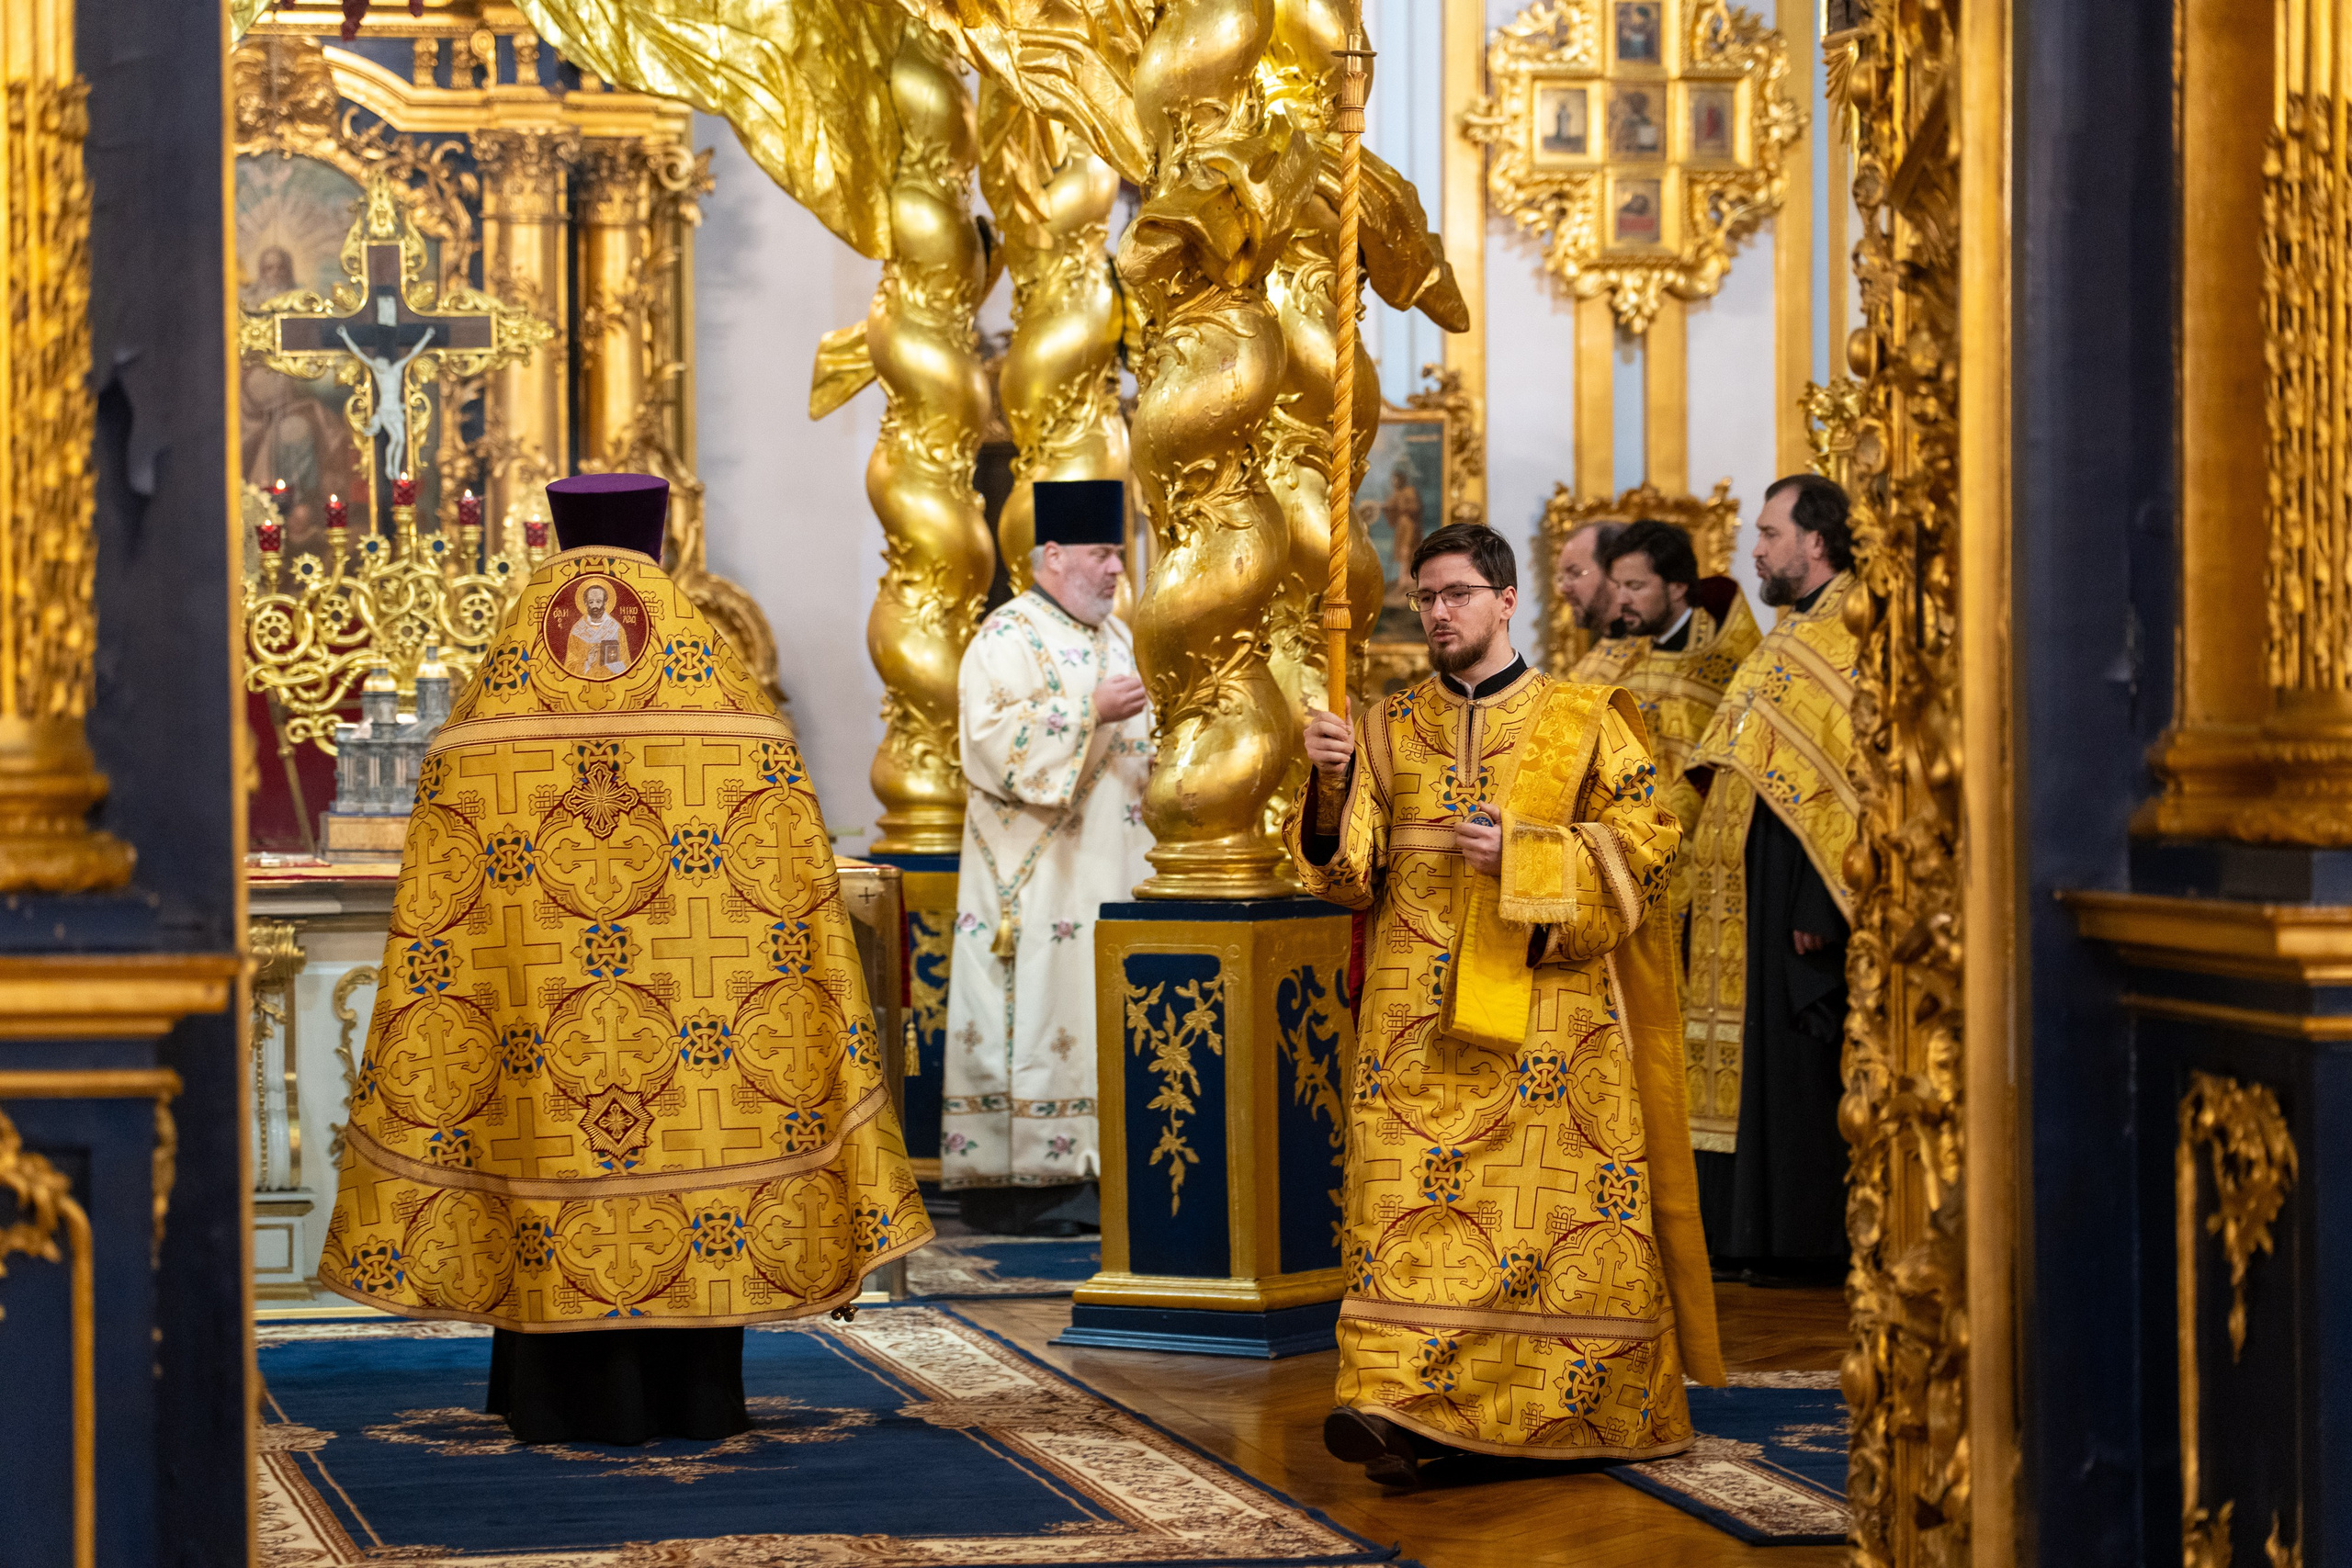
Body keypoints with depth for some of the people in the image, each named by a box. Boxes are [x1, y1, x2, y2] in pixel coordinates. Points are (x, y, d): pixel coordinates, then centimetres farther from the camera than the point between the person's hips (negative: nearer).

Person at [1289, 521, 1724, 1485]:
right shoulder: (1390, 731, 13)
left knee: (1557, 1201, -2)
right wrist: (1332, 784, -12)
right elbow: (1348, 874, 7)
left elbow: (1645, 840, -1)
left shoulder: (1582, 721, 5)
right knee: (1404, 1199, -9)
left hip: (1545, 1019, -2)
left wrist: (1525, 857, -13)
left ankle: (1594, 1407, 11)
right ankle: (1396, 1403, -13)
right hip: (1417, 1023, 2)